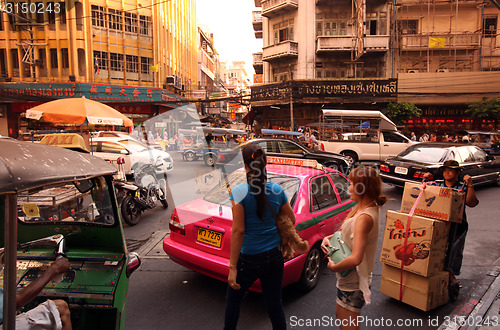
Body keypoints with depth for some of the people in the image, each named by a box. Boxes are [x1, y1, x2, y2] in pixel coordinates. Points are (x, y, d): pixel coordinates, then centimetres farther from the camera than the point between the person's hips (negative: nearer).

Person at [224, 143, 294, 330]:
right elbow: (291, 220, 8)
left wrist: (232, 267, -13)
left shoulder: (239, 192, -18)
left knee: (233, 299, 22)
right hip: (275, 256, 4)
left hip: (249, 259, -4)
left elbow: (238, 230, -19)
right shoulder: (277, 190, -4)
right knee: (274, 305, 17)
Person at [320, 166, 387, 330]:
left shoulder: (364, 217, -31)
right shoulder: (366, 207, 0)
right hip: (350, 279, 10)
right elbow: (347, 231, 13)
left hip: (353, 282, -10)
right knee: (340, 315, 28)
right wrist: (329, 238, -5)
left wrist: (334, 267, -21)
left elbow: (355, 259, -38)